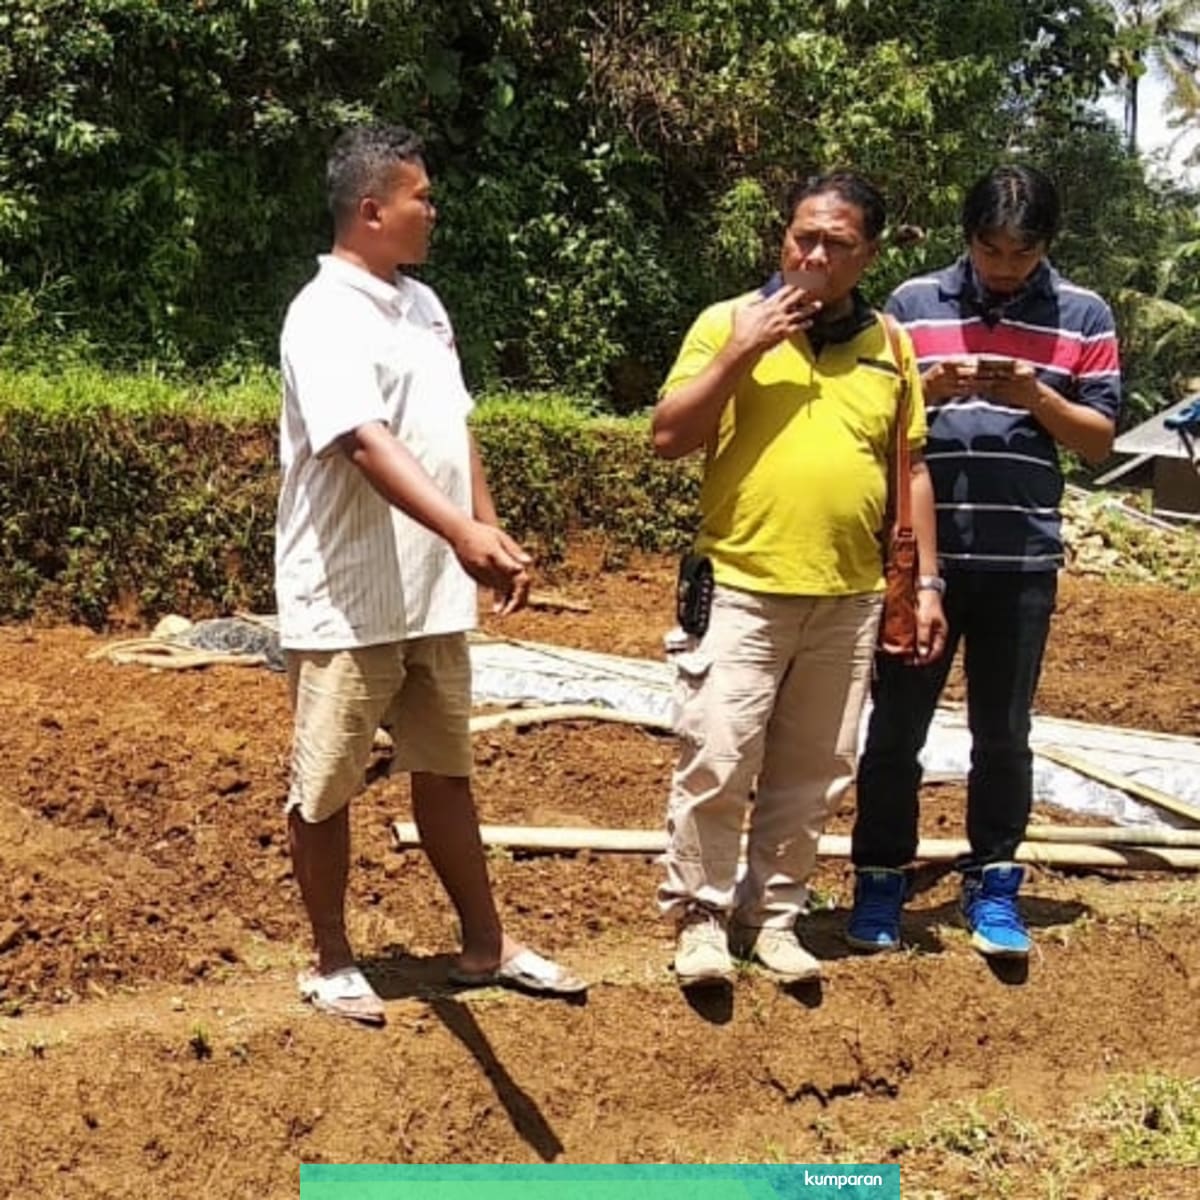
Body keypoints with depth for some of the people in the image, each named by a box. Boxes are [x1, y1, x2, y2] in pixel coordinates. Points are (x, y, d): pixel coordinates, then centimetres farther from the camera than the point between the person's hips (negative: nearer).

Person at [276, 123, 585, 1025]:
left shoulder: (423, 304, 12)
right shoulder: (326, 317, -16)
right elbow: (367, 444, -30)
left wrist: (492, 534, 15)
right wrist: (462, 532, -42)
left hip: (432, 595, 8)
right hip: (347, 601, -8)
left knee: (445, 773, 17)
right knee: (327, 787, 6)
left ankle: (486, 945, 28)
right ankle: (333, 963, 19)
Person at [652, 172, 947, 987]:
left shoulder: (889, 345, 9)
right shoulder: (729, 322, -1)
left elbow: (910, 468, 13)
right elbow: (668, 438, -5)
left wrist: (926, 582, 9)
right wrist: (741, 353, -14)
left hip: (850, 597, 4)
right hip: (745, 588, -3)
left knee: (812, 773, 10)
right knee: (717, 761, -5)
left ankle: (773, 915, 22)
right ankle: (701, 917, 10)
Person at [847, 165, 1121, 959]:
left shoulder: (1084, 317, 3)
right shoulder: (913, 303, 3)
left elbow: (1100, 439, 3)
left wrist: (1038, 397, -14)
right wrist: (929, 389, -15)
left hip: (1021, 558, 0)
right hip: (921, 550, 0)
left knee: (1003, 732, 9)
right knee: (897, 726, 6)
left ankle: (993, 886, 20)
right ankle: (881, 880, 18)